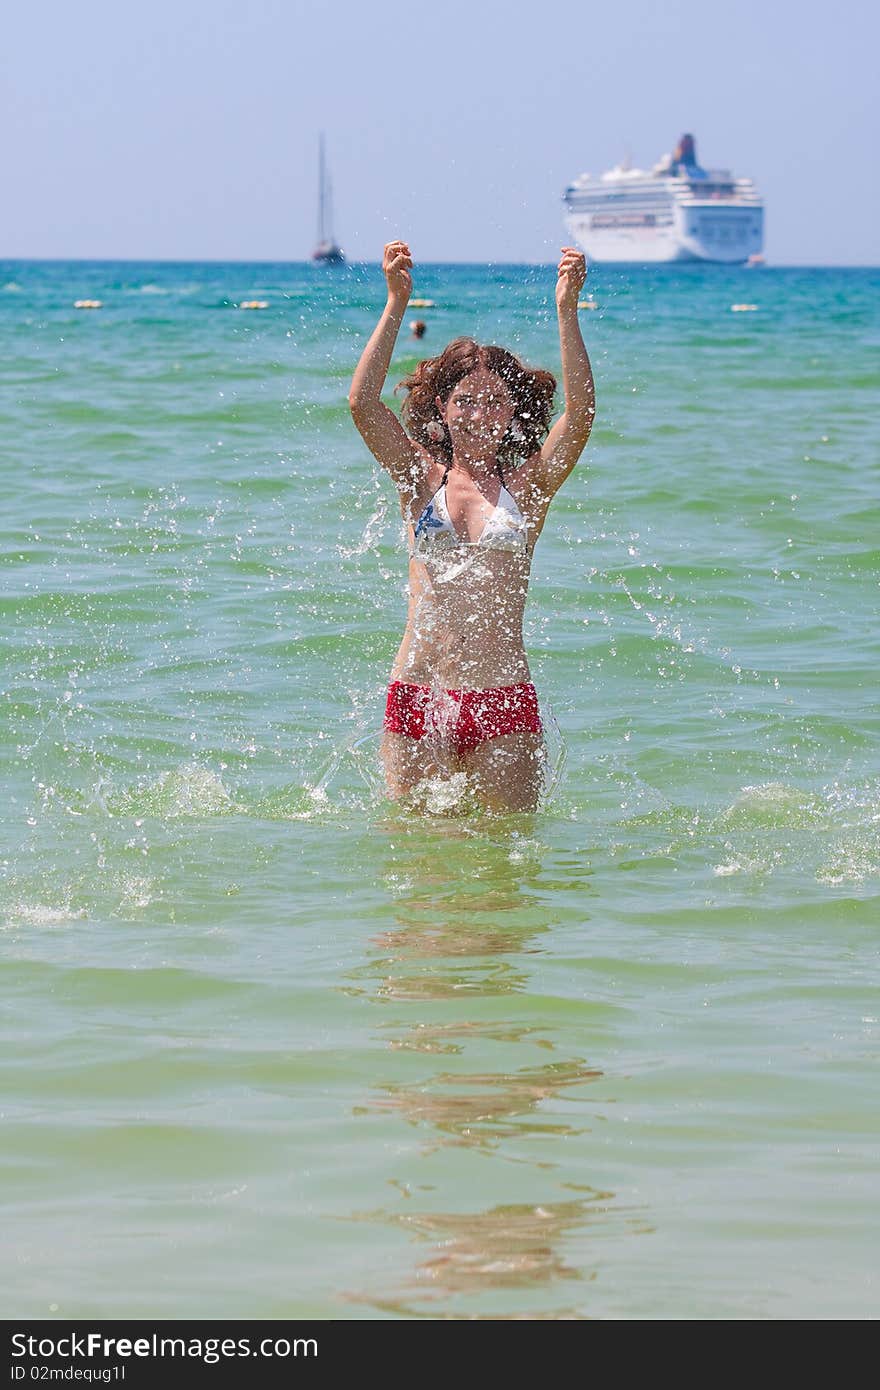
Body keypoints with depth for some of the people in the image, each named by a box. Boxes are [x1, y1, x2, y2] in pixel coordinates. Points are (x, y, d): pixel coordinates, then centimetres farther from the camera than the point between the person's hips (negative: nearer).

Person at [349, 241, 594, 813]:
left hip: (504, 702, -1)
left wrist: (567, 311, -17)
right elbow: (363, 402, -4)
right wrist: (397, 303, -11)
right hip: (416, 698, 1)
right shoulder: (421, 479, 9)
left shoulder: (528, 485, 7)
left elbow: (580, 413, -8)